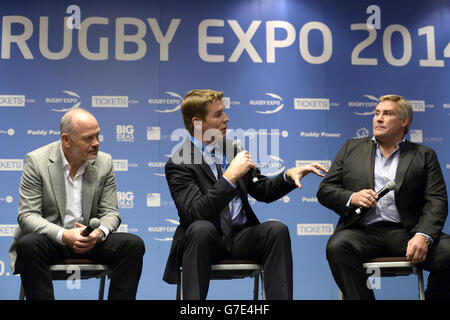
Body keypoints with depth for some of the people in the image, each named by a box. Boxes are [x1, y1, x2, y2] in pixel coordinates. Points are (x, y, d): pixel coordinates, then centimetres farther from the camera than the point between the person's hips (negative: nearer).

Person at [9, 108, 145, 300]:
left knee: (133, 244, -21)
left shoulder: (104, 162, 2)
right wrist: (63, 235, -27)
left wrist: (99, 232, -21)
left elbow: (110, 212, 4)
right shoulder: (37, 161, -7)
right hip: (50, 239, -2)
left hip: (91, 240, 3)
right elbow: (27, 215, -11)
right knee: (28, 245, -35)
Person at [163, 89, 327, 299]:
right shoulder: (178, 163, -9)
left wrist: (289, 175, -5)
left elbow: (262, 191, 14)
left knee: (277, 229, -23)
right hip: (206, 240, -4)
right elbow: (195, 213, -24)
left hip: (240, 237, 5)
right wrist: (231, 176, -28)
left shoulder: (230, 149, 10)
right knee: (201, 228, -36)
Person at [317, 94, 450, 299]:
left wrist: (423, 236, -15)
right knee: (337, 247, -33)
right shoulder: (352, 148, 19)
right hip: (361, 232, 0)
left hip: (405, 232, 0)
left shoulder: (424, 156, 16)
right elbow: (325, 190, 14)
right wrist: (351, 198, -8)